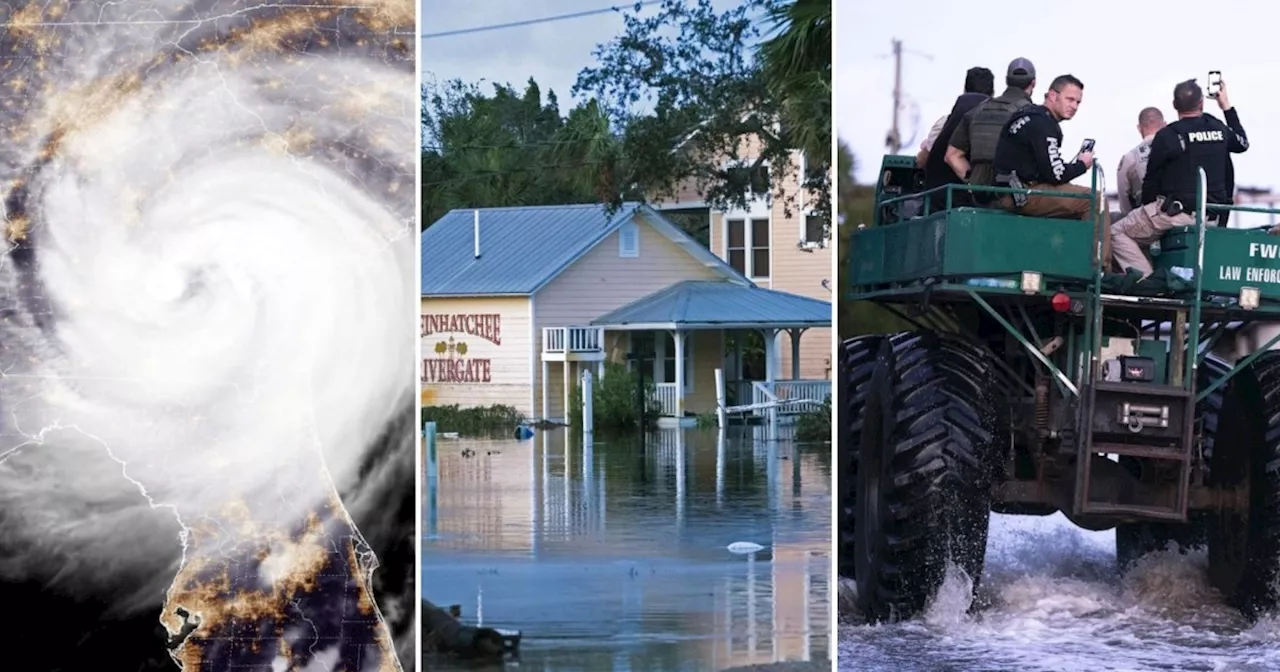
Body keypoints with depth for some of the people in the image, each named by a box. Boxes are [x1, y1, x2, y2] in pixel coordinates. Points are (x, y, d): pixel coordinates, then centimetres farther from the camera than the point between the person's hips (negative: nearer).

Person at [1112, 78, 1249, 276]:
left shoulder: (1167, 136, -8)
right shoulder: (1219, 128, 7)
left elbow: (1151, 180, -1)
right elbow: (1243, 143, 31)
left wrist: (1147, 207, 17)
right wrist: (1227, 107, 38)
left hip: (1178, 211, -6)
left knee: (1118, 233, 2)